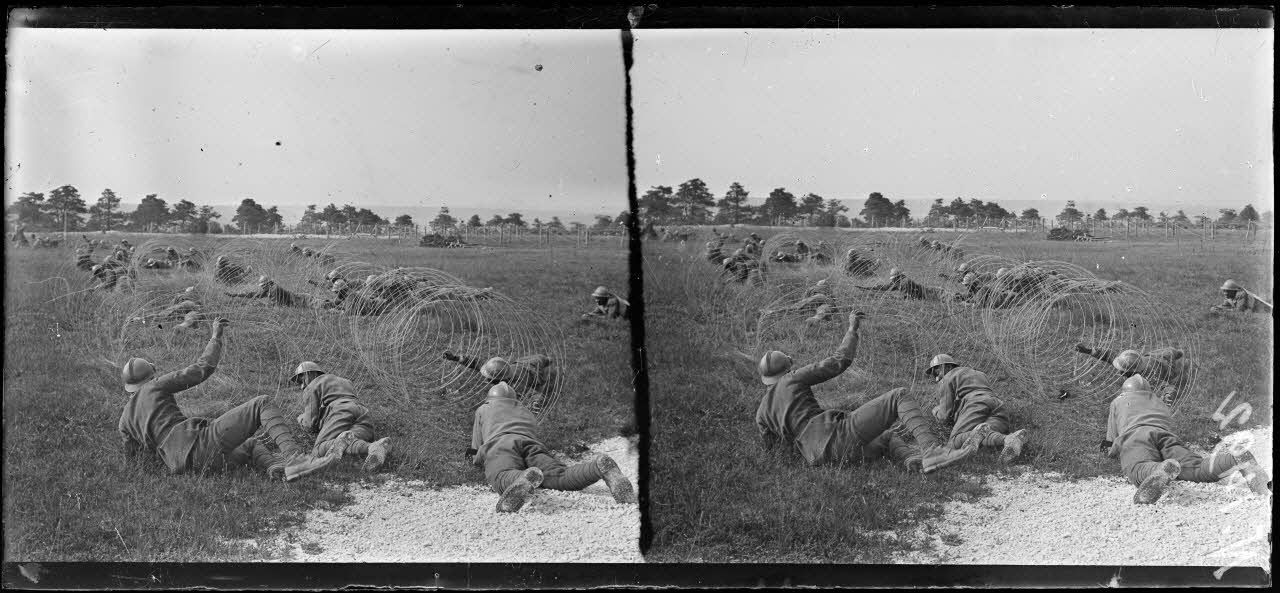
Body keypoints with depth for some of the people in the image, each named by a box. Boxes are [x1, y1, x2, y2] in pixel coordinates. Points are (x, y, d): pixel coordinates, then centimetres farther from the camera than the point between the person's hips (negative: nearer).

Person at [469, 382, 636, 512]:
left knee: (505, 481, -36)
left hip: (501, 447, -3)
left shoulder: (483, 409, 38)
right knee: (561, 478, -25)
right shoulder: (528, 415, 46)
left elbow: (477, 459, 36)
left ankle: (526, 479, -71)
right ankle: (601, 468, -54)